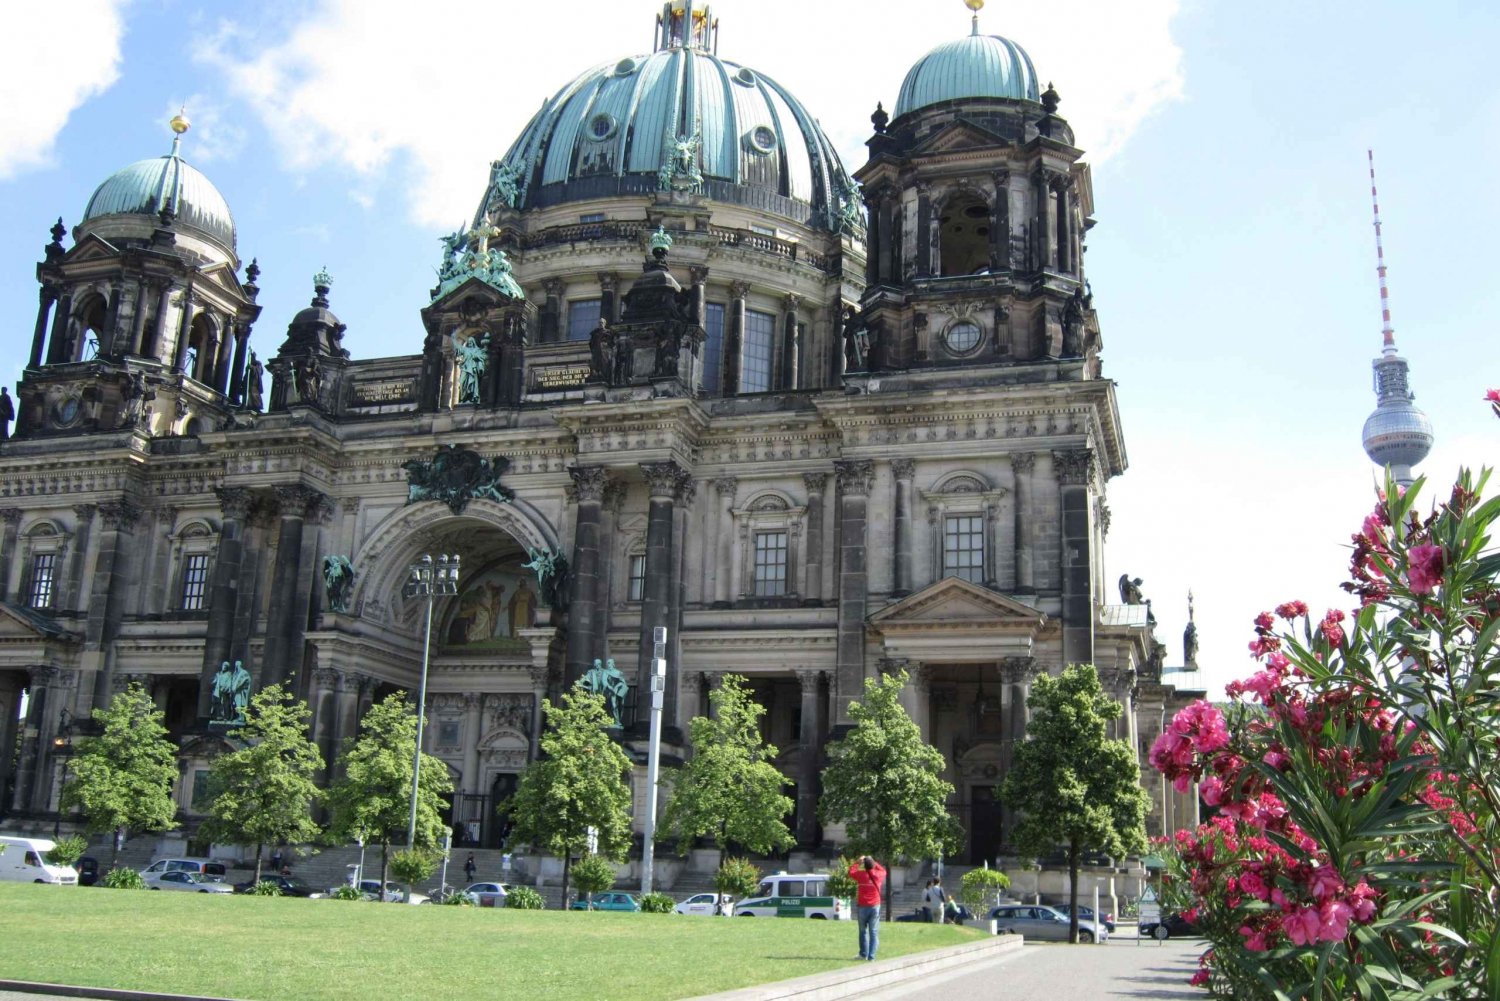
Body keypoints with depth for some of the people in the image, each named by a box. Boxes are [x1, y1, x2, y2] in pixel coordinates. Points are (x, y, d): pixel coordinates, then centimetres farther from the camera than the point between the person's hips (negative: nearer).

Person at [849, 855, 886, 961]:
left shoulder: (861, 874, -7)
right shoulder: (878, 875, -3)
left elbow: (851, 871, 13)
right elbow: (883, 870, 21)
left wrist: (858, 862, 19)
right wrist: (873, 862, 21)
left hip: (862, 907, 0)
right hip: (875, 907, 0)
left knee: (863, 931, 15)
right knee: (874, 932, 2)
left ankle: (863, 954, 20)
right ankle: (871, 956, -4)